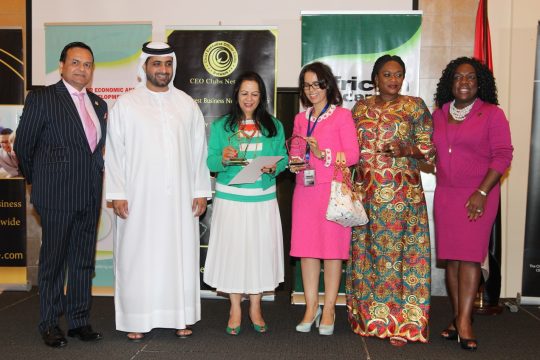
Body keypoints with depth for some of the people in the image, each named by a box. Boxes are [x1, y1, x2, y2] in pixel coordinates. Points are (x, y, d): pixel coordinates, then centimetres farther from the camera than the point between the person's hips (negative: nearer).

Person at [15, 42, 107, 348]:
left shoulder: (99, 104, 12)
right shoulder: (42, 98, -5)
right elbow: (23, 145, 0)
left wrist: (94, 179, 9)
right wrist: (38, 181, 7)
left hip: (90, 196, 5)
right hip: (57, 196, -5)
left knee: (84, 261, 12)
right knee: (53, 261, 5)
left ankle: (79, 320, 24)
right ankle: (49, 324, 19)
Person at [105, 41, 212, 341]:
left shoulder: (187, 104, 10)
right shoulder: (126, 104, 3)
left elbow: (198, 150, 9)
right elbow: (114, 151, 1)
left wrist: (200, 191, 3)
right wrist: (117, 194, -6)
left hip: (179, 197, 2)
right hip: (139, 197, -2)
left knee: (180, 253, 5)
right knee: (138, 256, 2)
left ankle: (180, 317, 16)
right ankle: (137, 319, 13)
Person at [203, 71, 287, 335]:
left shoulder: (274, 126, 8)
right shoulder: (221, 125, 5)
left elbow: (283, 159, 4)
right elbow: (209, 161, 0)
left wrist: (273, 167, -16)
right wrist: (223, 158, -21)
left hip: (263, 199, 1)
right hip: (230, 198, -1)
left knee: (260, 248, 5)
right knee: (232, 249, 3)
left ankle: (255, 308, 22)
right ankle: (235, 309, 19)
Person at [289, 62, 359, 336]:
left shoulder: (342, 116, 2)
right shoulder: (300, 119, 17)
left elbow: (353, 155, -4)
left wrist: (323, 154, -17)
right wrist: (294, 164, 0)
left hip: (333, 190, -4)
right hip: (305, 189, 5)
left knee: (332, 249, 0)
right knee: (306, 248, 4)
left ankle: (328, 310, 9)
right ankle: (311, 307, 14)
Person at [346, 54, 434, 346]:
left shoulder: (415, 106, 3)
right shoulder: (360, 108, 11)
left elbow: (429, 148, 1)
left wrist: (406, 149, -18)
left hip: (403, 193, -3)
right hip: (367, 193, 3)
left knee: (401, 252, -3)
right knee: (367, 252, 7)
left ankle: (400, 322, 7)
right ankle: (368, 316, 19)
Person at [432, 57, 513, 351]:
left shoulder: (492, 114, -2)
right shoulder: (439, 114, 11)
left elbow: (502, 156, -7)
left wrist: (482, 192, -16)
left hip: (478, 196, -4)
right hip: (445, 194, 4)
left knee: (469, 255, -7)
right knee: (450, 257, 6)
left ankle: (464, 321, -3)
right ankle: (457, 317, 15)